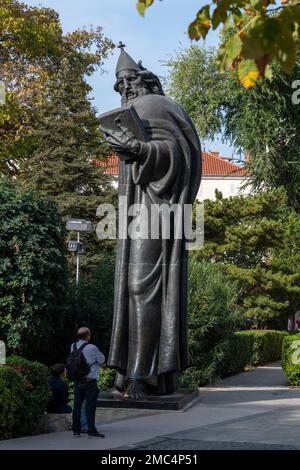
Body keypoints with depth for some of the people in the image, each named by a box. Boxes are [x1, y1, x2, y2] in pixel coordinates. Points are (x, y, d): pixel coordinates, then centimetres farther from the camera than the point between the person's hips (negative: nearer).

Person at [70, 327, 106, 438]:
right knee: (90, 406, -2)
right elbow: (102, 360, -2)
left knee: (77, 405, 9)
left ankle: (76, 430, 12)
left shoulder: (73, 346, 3)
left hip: (77, 381, 6)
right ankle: (91, 431, -2)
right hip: (90, 381, -6)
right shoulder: (92, 348, -14)